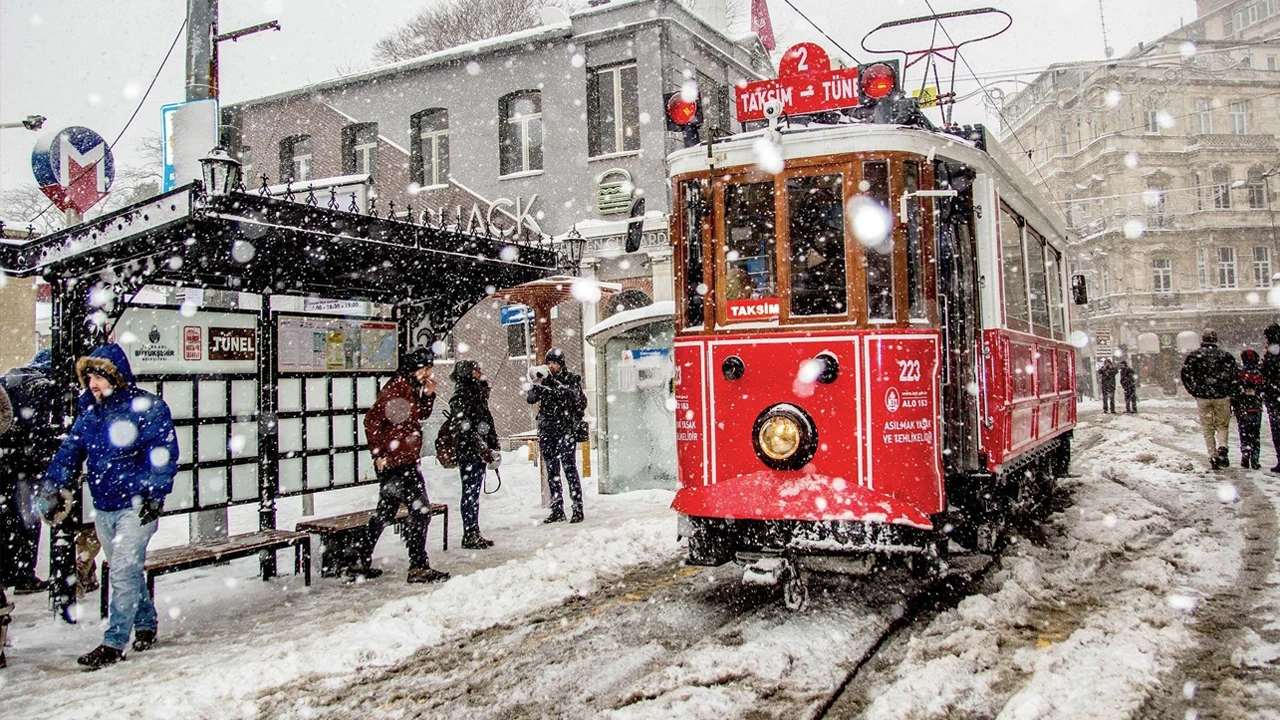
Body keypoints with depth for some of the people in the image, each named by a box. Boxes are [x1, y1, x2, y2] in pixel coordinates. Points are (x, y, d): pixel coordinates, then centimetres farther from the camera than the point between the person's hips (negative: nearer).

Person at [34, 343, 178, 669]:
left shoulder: (148, 408, -10)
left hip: (136, 506, -7)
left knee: (124, 572, -8)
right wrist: (52, 485, -1)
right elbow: (70, 451, 11)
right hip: (103, 508, 7)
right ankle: (146, 623, 32)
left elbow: (164, 454, -12)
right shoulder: (90, 413, 10)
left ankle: (114, 642, -1)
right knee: (126, 571, 15)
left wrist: (155, 494, -18)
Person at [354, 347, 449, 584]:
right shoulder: (397, 388, -16)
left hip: (405, 461, 10)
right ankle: (418, 567, -3)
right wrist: (379, 453, -19)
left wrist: (428, 395, 7)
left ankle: (360, 563, 25)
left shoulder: (411, 388, 13)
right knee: (420, 510, -7)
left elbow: (421, 415, 22)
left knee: (386, 511, 17)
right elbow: (372, 420, -20)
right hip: (396, 461, -10)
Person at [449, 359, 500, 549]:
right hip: (468, 453, -9)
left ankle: (475, 534, 19)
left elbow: (487, 424, 19)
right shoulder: (461, 397, -12)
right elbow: (465, 429, -18)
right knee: (470, 494, -3)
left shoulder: (478, 393, 16)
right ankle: (470, 536, 3)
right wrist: (483, 450, -21)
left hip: (480, 453, 9)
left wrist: (493, 447, 12)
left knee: (474, 494, 13)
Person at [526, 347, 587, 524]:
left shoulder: (571, 379, 3)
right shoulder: (544, 381, 13)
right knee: (552, 472, 7)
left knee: (569, 469, -8)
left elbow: (573, 393, -17)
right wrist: (536, 384, -17)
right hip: (546, 431, 5)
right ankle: (557, 510, 13)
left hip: (565, 430, -4)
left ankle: (578, 509, -5)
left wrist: (554, 382, -27)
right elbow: (530, 398, 2)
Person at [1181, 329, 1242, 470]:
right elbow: (1236, 376, -1)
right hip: (1222, 397, 0)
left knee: (1208, 429, 9)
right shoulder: (1225, 355, 0)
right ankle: (1222, 446, -11)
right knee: (1223, 425, 14)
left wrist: (1195, 392, 4)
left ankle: (1213, 457, 5)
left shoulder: (1193, 356, -2)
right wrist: (1229, 392, 9)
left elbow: (1185, 375, -6)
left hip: (1203, 397, 0)